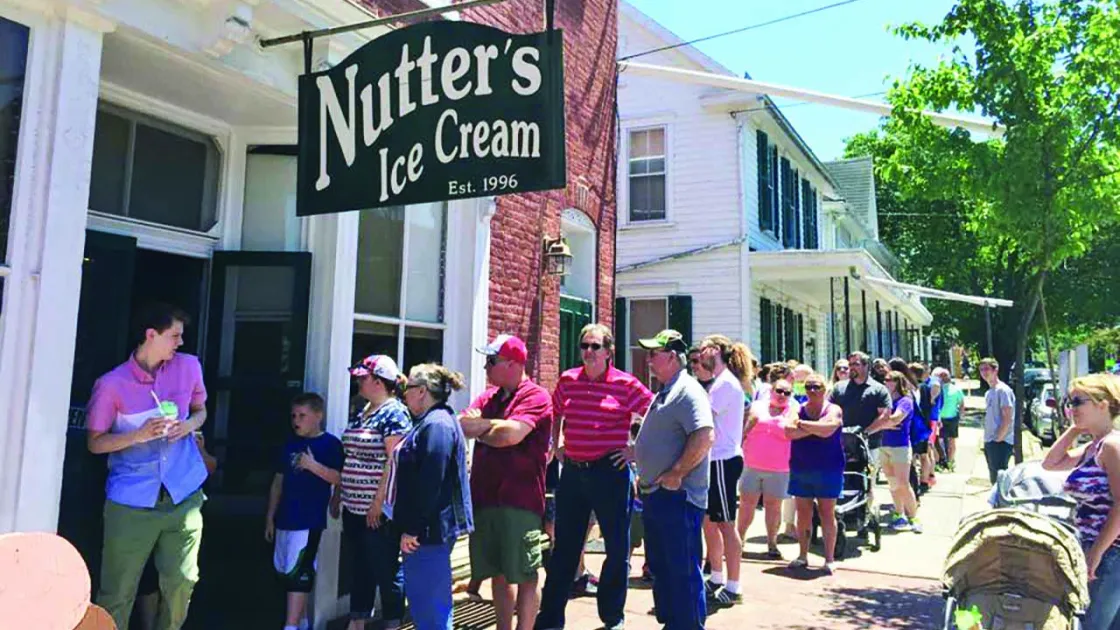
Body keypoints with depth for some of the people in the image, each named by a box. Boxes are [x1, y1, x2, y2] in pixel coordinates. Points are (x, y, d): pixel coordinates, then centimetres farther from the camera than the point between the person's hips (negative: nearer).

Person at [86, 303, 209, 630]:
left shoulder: (190, 366, 1)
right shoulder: (111, 384, -8)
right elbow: (94, 442, -1)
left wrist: (190, 425, -6)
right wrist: (138, 435, -18)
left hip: (183, 495, 3)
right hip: (131, 501, -2)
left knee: (182, 581, 8)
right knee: (117, 591, 6)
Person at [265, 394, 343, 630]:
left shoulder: (330, 444, -6)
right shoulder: (290, 444, 13)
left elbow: (340, 479, -16)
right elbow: (278, 481, 16)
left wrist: (313, 465, -26)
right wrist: (270, 517, 15)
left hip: (310, 520, -7)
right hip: (285, 518, 7)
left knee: (298, 573, -10)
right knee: (285, 572, 14)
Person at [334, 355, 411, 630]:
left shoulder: (394, 413, -14)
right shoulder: (360, 413, 13)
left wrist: (379, 502, -22)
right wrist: (338, 495, 19)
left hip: (378, 510, -9)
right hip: (353, 506, 9)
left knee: (386, 570, 4)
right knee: (359, 568, 18)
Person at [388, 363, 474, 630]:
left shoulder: (437, 425, -18)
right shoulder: (430, 422, 15)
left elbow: (429, 483, -24)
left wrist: (412, 528, -21)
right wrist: (410, 525, 21)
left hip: (430, 529, -11)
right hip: (426, 527, 11)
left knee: (428, 604, -2)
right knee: (426, 601, 19)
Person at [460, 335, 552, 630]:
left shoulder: (535, 396, -8)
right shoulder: (489, 396, 14)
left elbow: (511, 434, -22)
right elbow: (462, 424, 1)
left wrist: (479, 428, -4)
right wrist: (492, 424, -12)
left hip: (519, 500, -7)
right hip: (485, 496, 7)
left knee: (524, 576, 3)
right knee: (499, 573, 16)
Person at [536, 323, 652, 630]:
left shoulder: (625, 384, -8)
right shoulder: (567, 380, 4)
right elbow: (556, 414, 22)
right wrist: (556, 446, 14)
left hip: (610, 472, -3)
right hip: (572, 470, 4)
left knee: (617, 548, 8)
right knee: (564, 547, 13)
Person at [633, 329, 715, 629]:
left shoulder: (688, 391, -15)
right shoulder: (664, 393, 17)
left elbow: (705, 436, -28)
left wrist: (676, 474, -23)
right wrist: (645, 475, 19)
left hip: (677, 496, -10)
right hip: (655, 494, 10)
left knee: (683, 571, -1)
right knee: (660, 568, 18)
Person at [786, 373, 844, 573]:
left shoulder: (833, 410, -1)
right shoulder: (798, 409, 6)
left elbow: (827, 430, -21)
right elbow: (789, 432, -12)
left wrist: (803, 424, -11)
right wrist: (816, 427, -17)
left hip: (828, 470, -3)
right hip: (800, 470, 3)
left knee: (827, 514, 3)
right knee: (803, 514, 8)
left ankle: (829, 558, 11)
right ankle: (802, 555, 18)